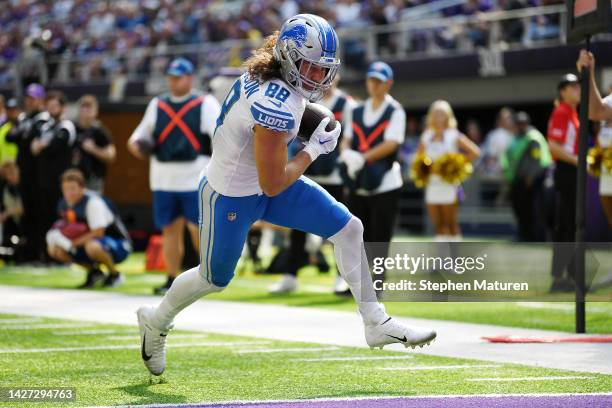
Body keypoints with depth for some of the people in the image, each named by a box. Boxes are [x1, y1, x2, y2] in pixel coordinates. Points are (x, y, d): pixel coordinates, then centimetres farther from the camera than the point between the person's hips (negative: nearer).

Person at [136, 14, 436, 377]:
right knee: (214, 279, 14)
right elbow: (272, 185, -27)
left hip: (264, 181, 9)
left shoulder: (270, 75, -10)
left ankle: (377, 324, 8)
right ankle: (155, 322, 43)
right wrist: (315, 149, -16)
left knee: (349, 229, 0)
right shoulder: (276, 108, -35)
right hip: (231, 197, -9)